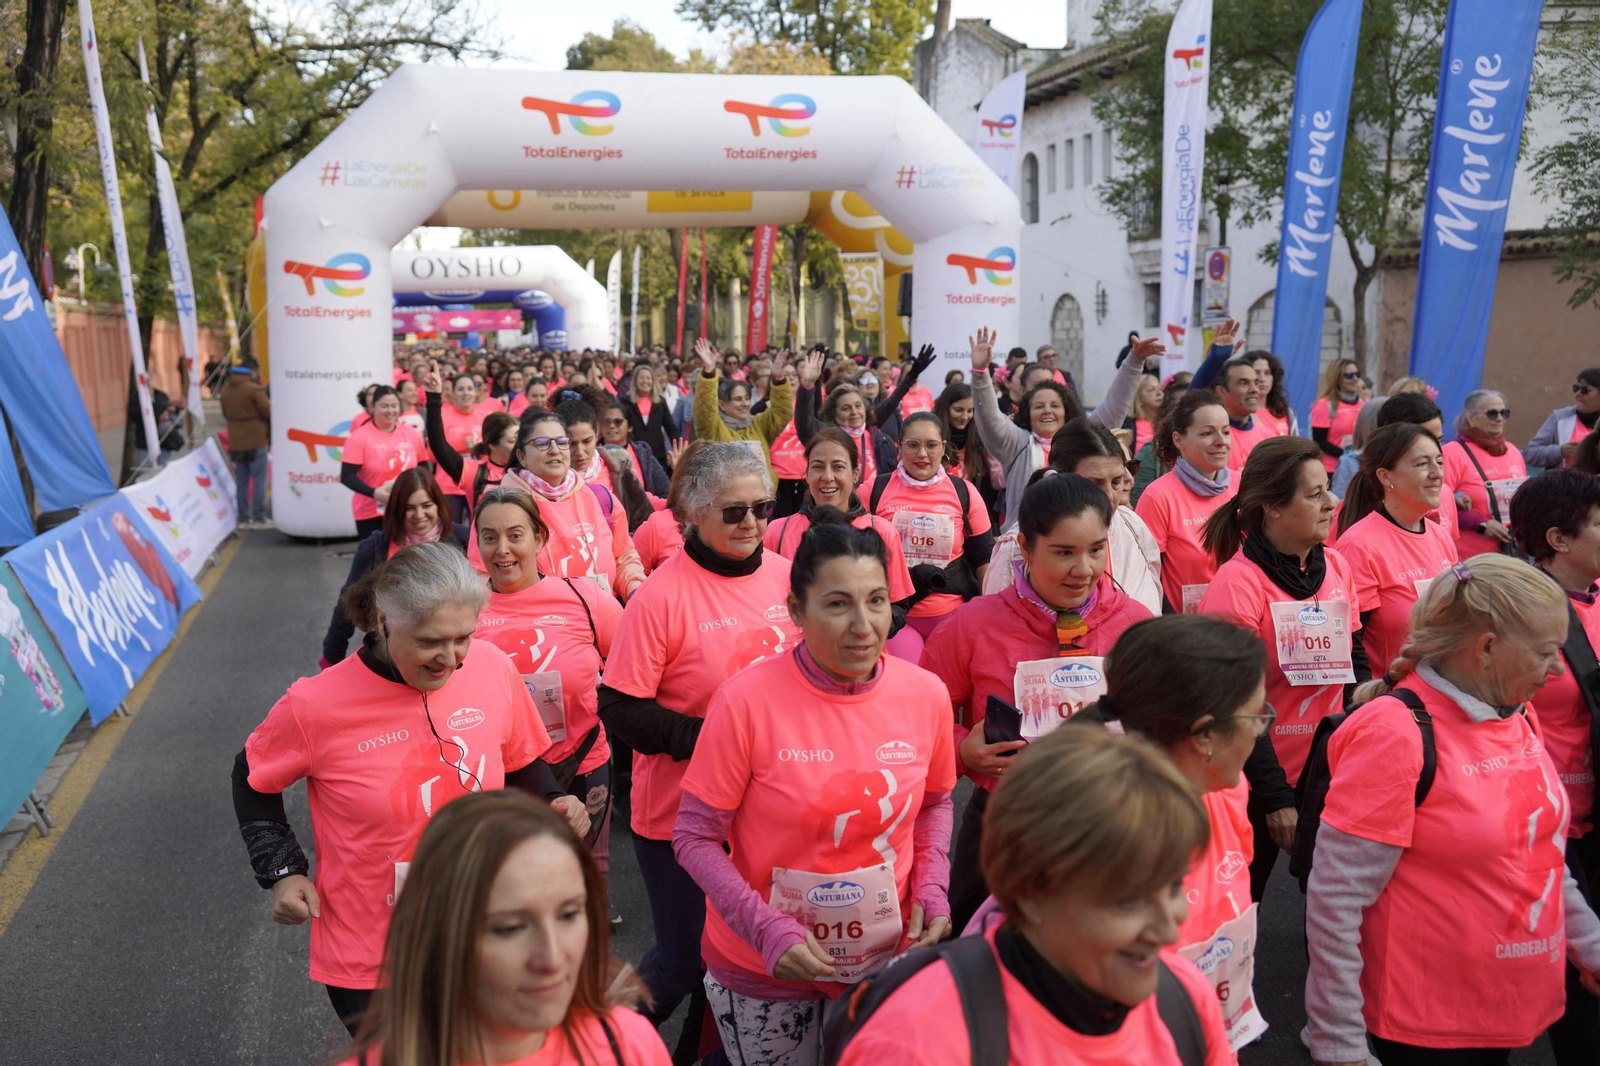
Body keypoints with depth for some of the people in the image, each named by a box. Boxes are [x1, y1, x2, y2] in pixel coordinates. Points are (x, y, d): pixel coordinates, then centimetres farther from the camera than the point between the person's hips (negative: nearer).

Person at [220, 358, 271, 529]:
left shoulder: (225, 389, 8)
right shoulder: (254, 389, -14)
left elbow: (225, 413, 17)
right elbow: (268, 412, -12)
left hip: (235, 442, 6)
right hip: (256, 440, -6)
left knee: (241, 482, 9)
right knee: (259, 480, -2)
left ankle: (244, 519, 10)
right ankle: (259, 519, -4)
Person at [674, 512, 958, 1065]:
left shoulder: (926, 694, -9)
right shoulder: (746, 701, -21)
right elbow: (694, 838, -14)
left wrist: (932, 889, -5)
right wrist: (768, 930, -22)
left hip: (888, 958, 3)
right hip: (766, 974, -3)